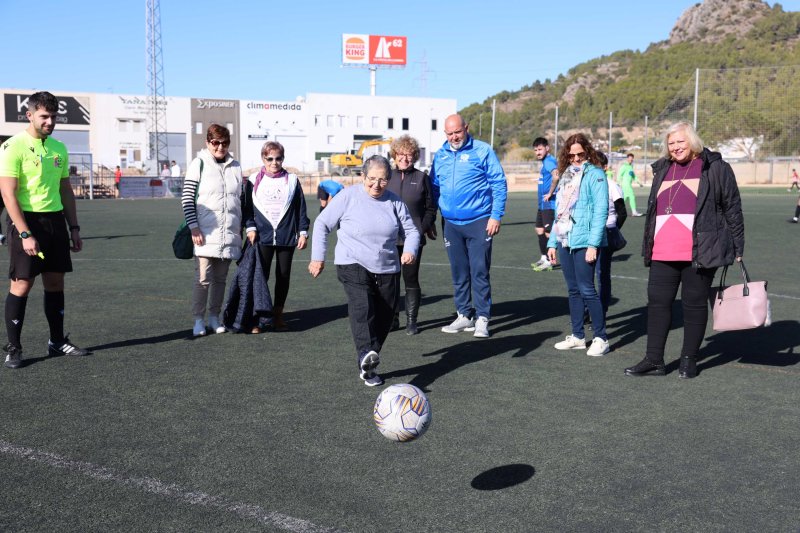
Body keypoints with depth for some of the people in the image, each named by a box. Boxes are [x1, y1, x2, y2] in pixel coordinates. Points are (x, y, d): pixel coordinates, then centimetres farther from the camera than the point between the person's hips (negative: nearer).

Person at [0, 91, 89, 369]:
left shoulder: (58, 148, 12)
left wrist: (74, 228, 14)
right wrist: (25, 234, -19)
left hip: (55, 220, 6)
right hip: (27, 220, -6)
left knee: (56, 282, 10)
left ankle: (57, 341, 21)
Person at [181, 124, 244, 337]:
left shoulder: (235, 166, 11)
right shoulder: (199, 164, -2)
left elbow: (241, 199, 17)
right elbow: (187, 198, -5)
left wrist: (241, 228, 14)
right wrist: (194, 228, -13)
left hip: (229, 234, 4)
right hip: (205, 233, -4)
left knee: (220, 278, 10)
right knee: (203, 278, -6)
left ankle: (214, 317, 21)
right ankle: (199, 320, 4)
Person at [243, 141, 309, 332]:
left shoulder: (292, 180, 6)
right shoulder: (254, 180, 5)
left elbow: (301, 208, 8)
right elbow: (247, 207, 7)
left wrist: (303, 232, 4)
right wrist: (250, 227, -5)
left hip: (287, 237, 2)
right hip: (262, 237, -1)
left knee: (283, 276, 7)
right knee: (260, 276, -5)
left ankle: (277, 315, 19)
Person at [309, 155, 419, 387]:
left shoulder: (394, 201, 5)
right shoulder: (348, 196, -4)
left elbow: (411, 230, 9)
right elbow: (322, 223, 1)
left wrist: (410, 250, -12)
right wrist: (317, 257, -2)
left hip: (387, 270, 4)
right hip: (353, 265, -4)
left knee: (384, 318, 6)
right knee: (361, 306, -30)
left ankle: (368, 367, 22)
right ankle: (366, 355, -46)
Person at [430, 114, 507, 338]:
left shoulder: (482, 151, -4)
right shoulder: (440, 155, 10)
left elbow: (499, 184, -5)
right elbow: (435, 187, 17)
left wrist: (496, 215, -11)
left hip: (479, 222, -5)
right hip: (451, 224, 5)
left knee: (480, 272, -2)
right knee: (459, 274, 11)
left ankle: (482, 318, 6)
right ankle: (464, 316, 22)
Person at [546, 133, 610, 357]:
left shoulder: (595, 174, -4)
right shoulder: (567, 176, 18)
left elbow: (601, 211, -12)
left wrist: (593, 243, -19)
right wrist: (552, 242, 15)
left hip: (584, 242, -7)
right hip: (565, 242, 7)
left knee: (587, 290, -7)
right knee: (573, 290, 10)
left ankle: (600, 338, 2)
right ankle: (577, 336, 18)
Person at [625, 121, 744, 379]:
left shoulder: (715, 168, 0)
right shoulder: (663, 170, 16)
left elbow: (733, 208, 1)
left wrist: (737, 247, -1)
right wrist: (648, 246, 21)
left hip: (699, 253, -5)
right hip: (663, 254, 5)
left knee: (694, 304, 4)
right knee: (657, 302, 4)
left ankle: (689, 360, 16)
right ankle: (654, 360, 11)